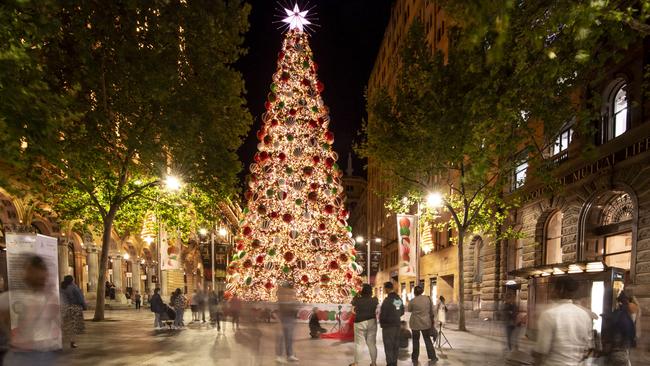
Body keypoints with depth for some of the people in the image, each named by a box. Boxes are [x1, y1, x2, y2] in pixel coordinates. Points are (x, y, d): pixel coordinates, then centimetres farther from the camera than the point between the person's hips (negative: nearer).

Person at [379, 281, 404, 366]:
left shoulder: (387, 300, -20)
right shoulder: (399, 299, 5)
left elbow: (383, 314, -19)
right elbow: (402, 312, 14)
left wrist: (381, 321, 0)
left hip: (388, 325, -8)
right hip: (397, 324, 8)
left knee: (388, 346, 1)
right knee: (396, 345, 14)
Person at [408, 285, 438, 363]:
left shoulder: (412, 301, -13)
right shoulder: (428, 298, -7)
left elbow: (409, 310, 5)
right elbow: (431, 311, 1)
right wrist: (432, 321, 12)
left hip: (415, 323, -2)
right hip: (426, 323, 2)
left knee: (416, 340, 13)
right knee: (427, 339, 16)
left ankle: (415, 358, 19)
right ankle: (433, 357, 17)